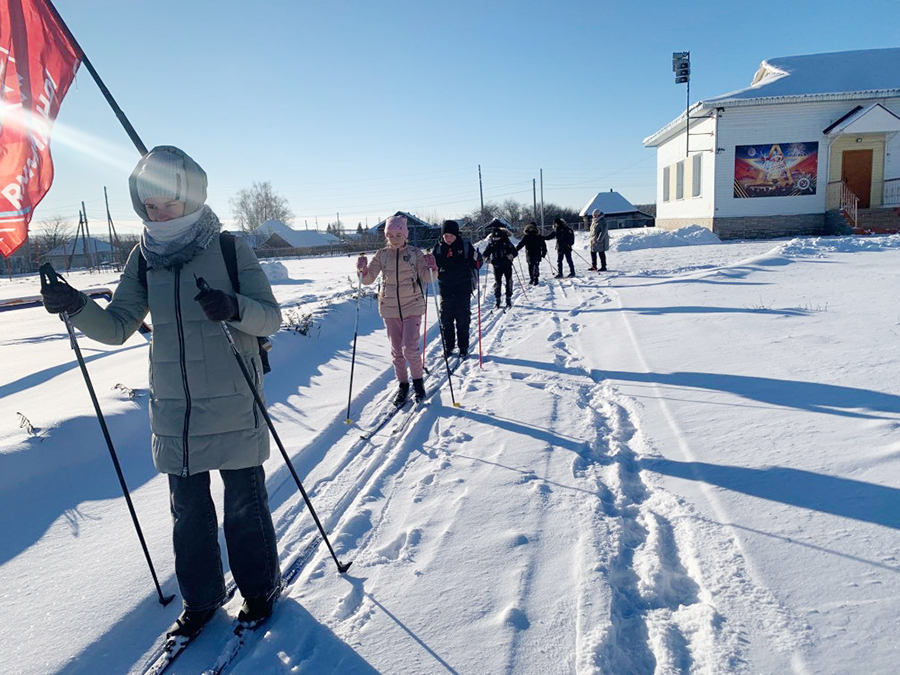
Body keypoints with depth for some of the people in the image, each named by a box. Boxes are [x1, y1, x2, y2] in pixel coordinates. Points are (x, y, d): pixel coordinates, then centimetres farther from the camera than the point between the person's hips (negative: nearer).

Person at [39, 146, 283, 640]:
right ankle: (200, 599, 35)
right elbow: (117, 328, 3)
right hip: (173, 410, 4)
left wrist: (236, 308, -31)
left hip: (233, 407, -4)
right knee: (188, 508, 15)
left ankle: (261, 589, 32)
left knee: (244, 504, 9)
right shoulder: (143, 259, 4)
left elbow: (271, 318, -10)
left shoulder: (231, 249, -8)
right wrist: (77, 307, -17)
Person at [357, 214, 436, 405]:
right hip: (390, 308, 3)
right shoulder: (381, 255, 2)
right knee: (396, 350, 9)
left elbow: (428, 278, -5)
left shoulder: (415, 253, -3)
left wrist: (431, 268, -25)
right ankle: (402, 385, 23)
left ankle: (418, 381, 13)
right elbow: (368, 279, 0)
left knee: (410, 348, -10)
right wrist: (362, 270, -21)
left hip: (412, 307, -3)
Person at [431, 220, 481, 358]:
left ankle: (463, 348, 16)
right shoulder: (439, 247, 1)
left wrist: (476, 260, -22)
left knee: (463, 320, 5)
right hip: (445, 288, 2)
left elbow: (477, 262, 0)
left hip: (463, 288, -2)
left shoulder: (465, 245, -5)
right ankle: (448, 347, 22)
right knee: (446, 319, 8)